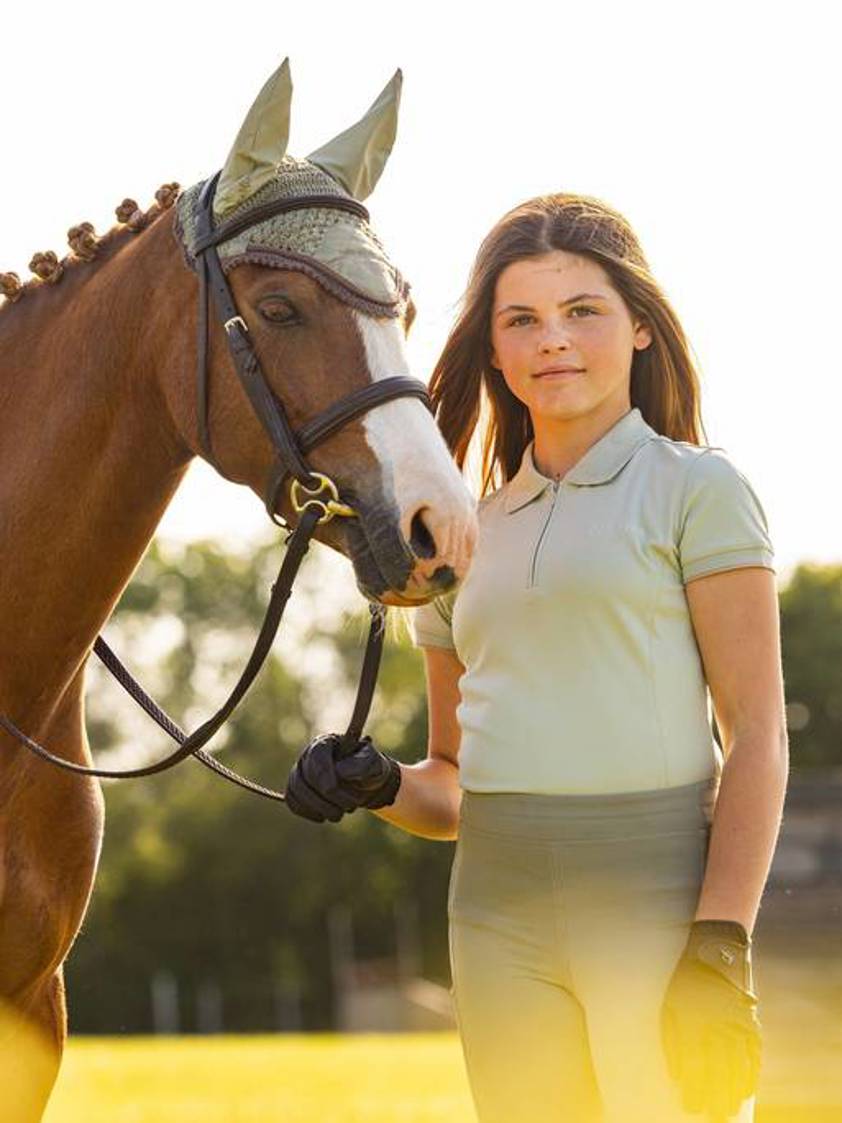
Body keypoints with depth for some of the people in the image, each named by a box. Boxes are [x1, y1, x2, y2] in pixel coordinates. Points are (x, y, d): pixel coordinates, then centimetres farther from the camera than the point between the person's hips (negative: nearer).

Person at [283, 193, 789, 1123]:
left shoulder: (696, 489, 1)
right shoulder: (467, 533, 16)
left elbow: (757, 734, -6)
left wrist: (722, 949, -16)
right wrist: (378, 788, -1)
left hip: (655, 899, -5)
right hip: (498, 916, 5)